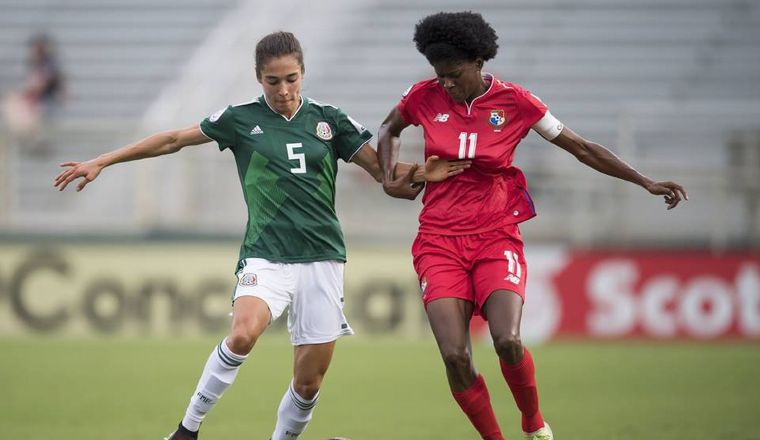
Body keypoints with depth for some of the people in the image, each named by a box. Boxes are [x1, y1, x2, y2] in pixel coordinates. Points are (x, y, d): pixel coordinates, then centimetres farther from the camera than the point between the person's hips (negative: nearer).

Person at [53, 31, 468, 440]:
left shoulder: (329, 120, 7)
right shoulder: (241, 119, 3)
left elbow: (383, 169, 10)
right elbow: (172, 140, 9)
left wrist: (421, 173, -12)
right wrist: (100, 162, 9)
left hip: (322, 258, 2)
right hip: (266, 256, -2)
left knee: (308, 383, -1)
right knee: (243, 334, -31)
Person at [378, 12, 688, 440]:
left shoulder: (514, 101, -4)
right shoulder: (424, 98, 1)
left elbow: (581, 147, 5)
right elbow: (389, 130, 23)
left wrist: (646, 182, 2)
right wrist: (390, 176, 4)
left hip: (496, 237, -1)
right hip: (440, 241, 1)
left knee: (507, 341, -22)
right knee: (455, 356, -14)